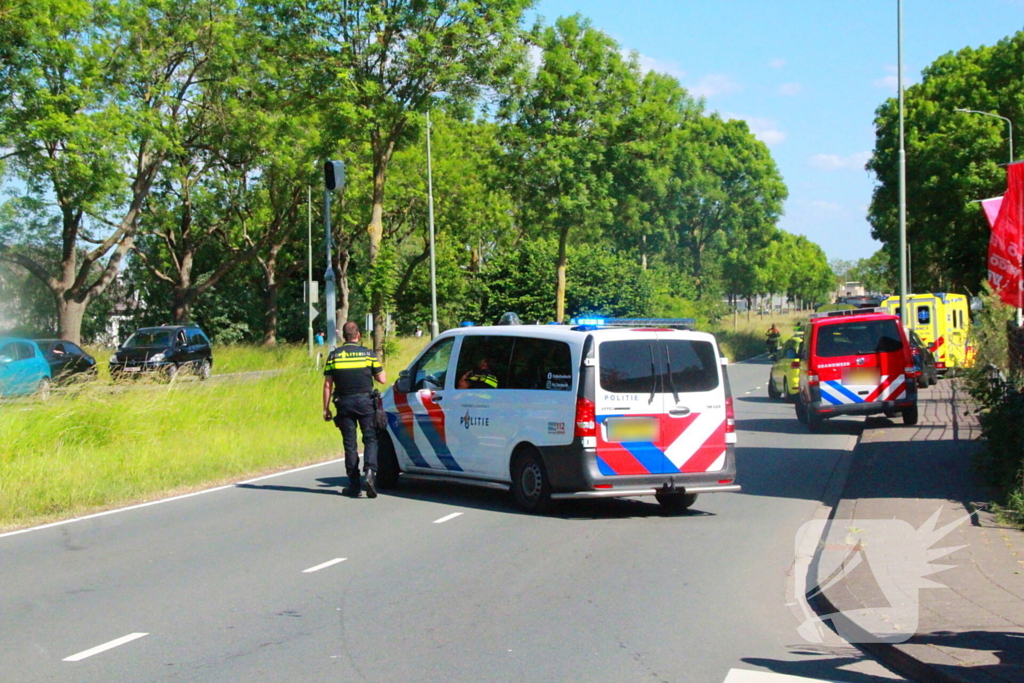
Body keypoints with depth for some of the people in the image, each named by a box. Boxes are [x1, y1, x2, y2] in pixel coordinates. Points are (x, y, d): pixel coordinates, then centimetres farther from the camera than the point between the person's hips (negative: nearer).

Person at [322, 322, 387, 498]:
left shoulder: (334, 355, 2)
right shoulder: (368, 354, -1)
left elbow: (328, 385, 1)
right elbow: (382, 379, 0)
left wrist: (326, 408, 6)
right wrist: (376, 372, 22)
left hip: (344, 403, 1)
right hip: (365, 402, -1)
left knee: (349, 443, 6)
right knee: (370, 438, 6)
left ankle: (354, 484, 6)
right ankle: (370, 470, -19)